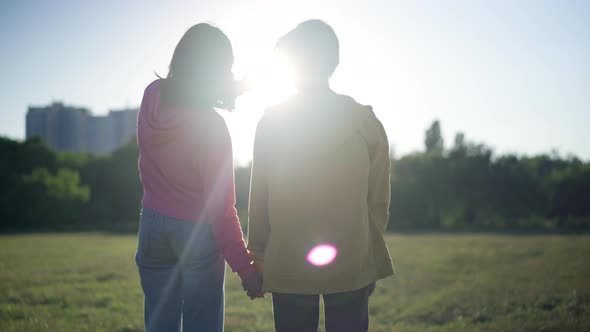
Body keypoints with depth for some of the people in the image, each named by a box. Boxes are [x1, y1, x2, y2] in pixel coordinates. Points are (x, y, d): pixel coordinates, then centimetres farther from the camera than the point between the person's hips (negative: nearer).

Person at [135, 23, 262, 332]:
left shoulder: (152, 95, -7)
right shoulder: (212, 127, -22)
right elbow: (220, 208, -18)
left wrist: (238, 86, 9)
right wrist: (245, 268, -10)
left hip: (152, 225, 5)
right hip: (198, 234, -5)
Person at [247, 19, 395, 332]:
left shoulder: (272, 121, -4)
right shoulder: (366, 121, -2)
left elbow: (259, 198, -3)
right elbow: (379, 201, 1)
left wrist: (257, 256, 7)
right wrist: (371, 259, 12)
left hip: (288, 267, 0)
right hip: (352, 265, 1)